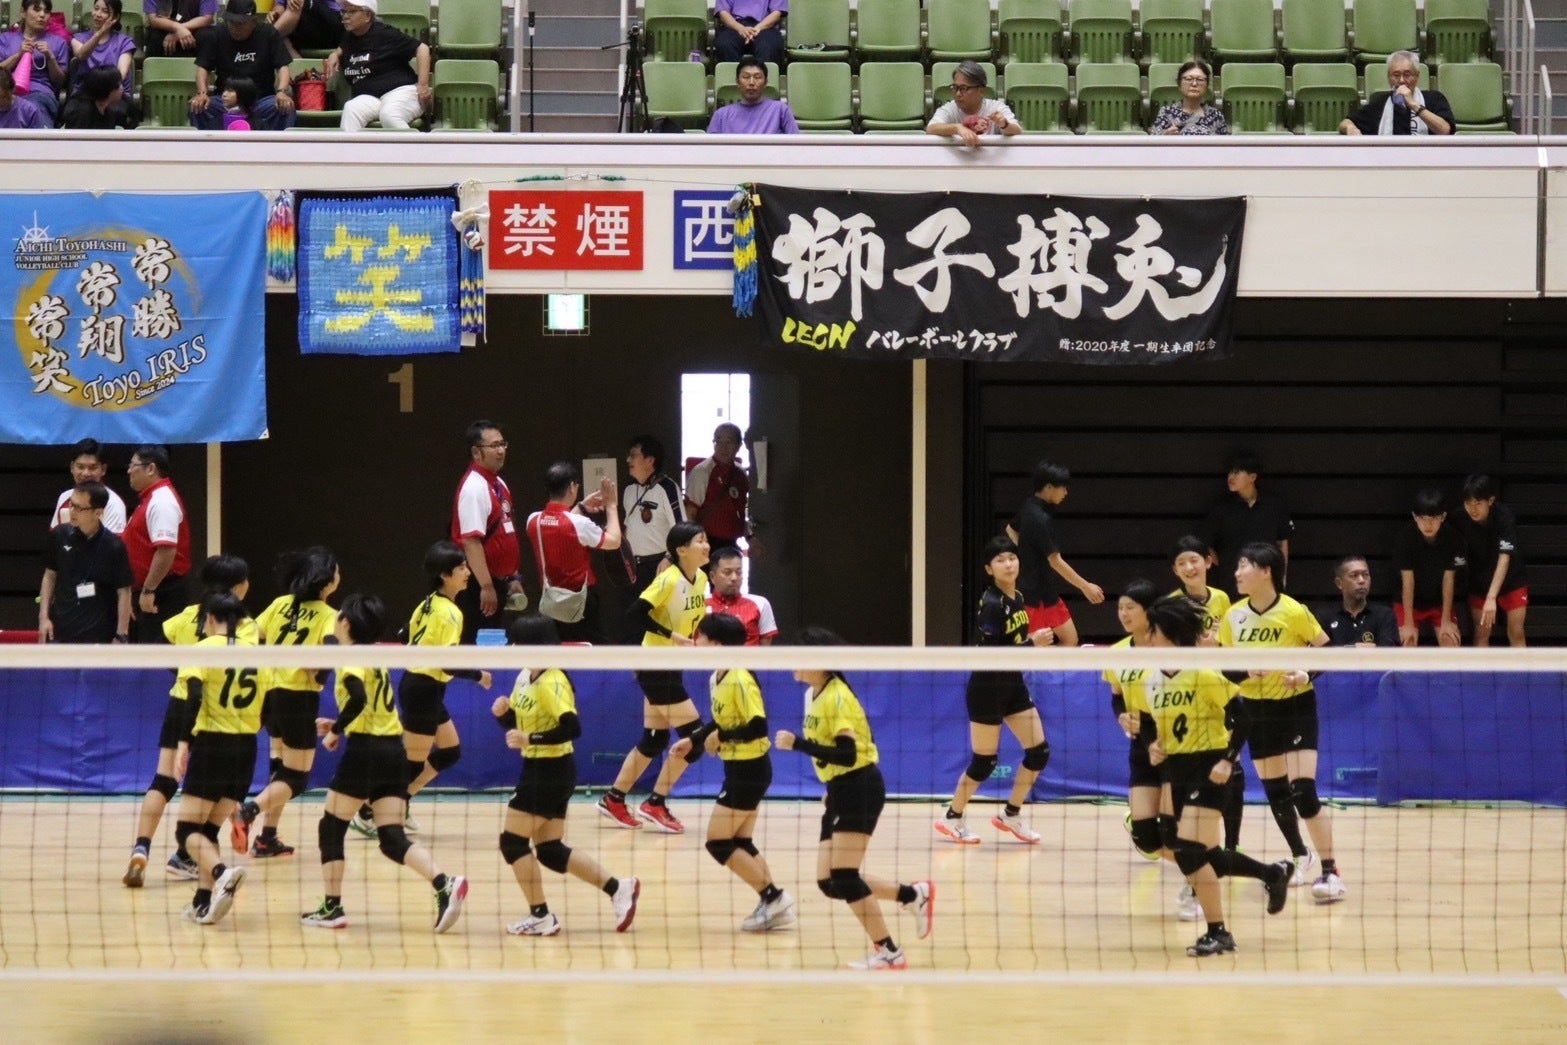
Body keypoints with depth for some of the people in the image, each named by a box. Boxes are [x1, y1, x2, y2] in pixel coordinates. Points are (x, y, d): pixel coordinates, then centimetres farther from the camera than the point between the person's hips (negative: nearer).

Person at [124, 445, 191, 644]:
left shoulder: (162, 502, -17)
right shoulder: (151, 498, 17)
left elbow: (166, 550, -27)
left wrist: (148, 590, -25)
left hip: (159, 591, -11)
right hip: (149, 591, 11)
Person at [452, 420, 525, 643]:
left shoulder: (499, 484, 13)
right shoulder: (474, 488, -17)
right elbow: (470, 542, -23)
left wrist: (513, 578, 19)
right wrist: (486, 586, -25)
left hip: (498, 581, 10)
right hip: (480, 584, -10)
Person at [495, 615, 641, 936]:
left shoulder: (552, 683, -19)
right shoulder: (525, 677, 8)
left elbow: (572, 728, -29)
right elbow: (515, 723, 17)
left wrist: (530, 739, -29)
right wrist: (502, 711, -4)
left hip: (551, 772, -9)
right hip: (537, 769, 9)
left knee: (513, 842, -5)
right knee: (550, 851, 11)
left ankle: (541, 917, 2)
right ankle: (618, 888, 14)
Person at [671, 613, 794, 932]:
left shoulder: (740, 680, -21)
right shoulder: (717, 679, 7)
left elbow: (758, 727, -26)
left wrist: (722, 738, -19)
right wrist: (692, 741, 14)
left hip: (749, 770, -10)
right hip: (737, 768, 10)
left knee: (719, 843, -5)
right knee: (740, 844, 12)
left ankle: (772, 896, -1)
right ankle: (773, 906, 15)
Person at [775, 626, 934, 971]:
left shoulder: (837, 697, -18)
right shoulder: (813, 694, 10)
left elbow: (846, 755, -27)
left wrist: (797, 743, -29)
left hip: (859, 787, -9)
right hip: (840, 791, 9)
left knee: (843, 878, -12)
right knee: (829, 883, 5)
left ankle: (888, 953, -4)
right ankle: (915, 894, 18)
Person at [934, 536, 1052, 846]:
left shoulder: (1017, 598, 5)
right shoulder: (991, 605, -20)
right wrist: (1031, 643, -26)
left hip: (1014, 685, 8)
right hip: (988, 689, -8)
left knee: (1039, 752, 4)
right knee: (984, 762, -1)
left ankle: (1011, 815, 18)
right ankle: (951, 818, 17)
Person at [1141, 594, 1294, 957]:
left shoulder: (1203, 674, -16)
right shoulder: (1152, 680, 5)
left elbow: (1241, 716, -14)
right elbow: (1148, 722, 18)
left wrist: (1228, 760, -20)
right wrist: (1152, 746, -3)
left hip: (1208, 768, -8)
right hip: (1175, 770, 8)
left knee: (1188, 849, -17)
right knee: (1204, 855, 9)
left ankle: (1218, 933, -6)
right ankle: (1274, 873, 32)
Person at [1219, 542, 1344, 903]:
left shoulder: (1294, 612, -15)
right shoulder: (1233, 617, -2)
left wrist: (1308, 674, -23)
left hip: (1296, 706, -5)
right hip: (1257, 709, 5)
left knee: (1303, 790, -15)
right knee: (1275, 791, 11)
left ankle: (1330, 872, -11)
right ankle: (1300, 858, 33)